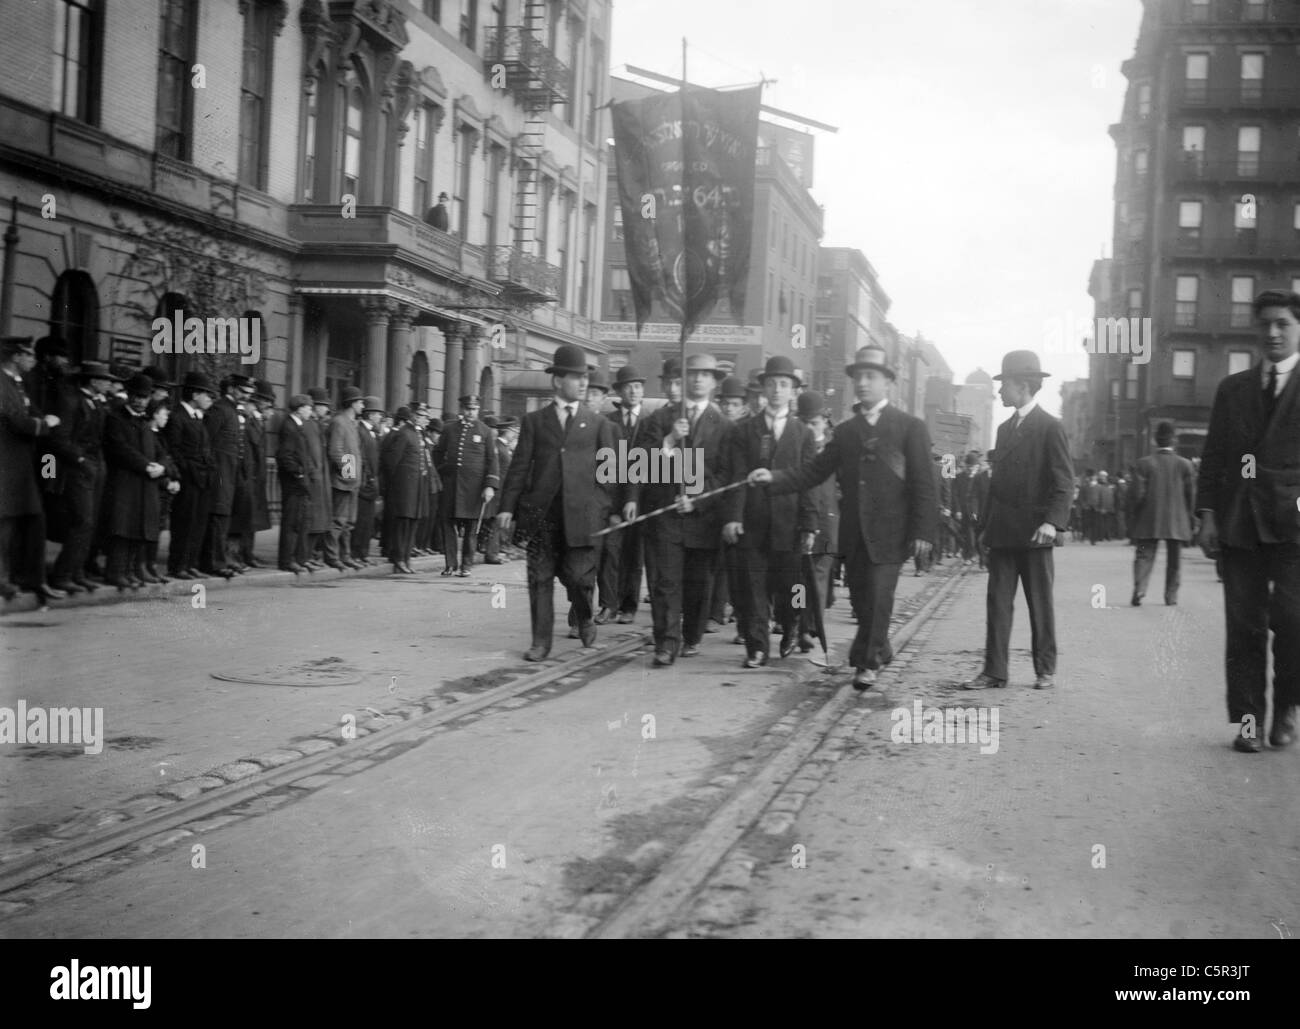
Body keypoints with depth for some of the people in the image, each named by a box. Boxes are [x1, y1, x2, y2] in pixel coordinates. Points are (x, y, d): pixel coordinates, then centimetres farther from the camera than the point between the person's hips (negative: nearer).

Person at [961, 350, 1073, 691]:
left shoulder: (1050, 427, -5)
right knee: (997, 602, 2)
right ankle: (994, 671, 4)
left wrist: (1052, 521, -22)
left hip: (1034, 533, -6)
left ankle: (1045, 670, 14)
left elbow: (1064, 481, -10)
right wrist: (988, 525, 15)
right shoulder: (1005, 428, 16)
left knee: (1040, 604, 4)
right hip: (1002, 532, 6)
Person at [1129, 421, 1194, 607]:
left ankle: (1139, 590, -15)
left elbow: (1138, 493, -5)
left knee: (1145, 555, 2)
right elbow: (1191, 494, 0)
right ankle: (1171, 595, 12)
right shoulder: (1184, 464, -1)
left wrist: (1137, 517, 6)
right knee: (1173, 559, 10)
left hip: (1149, 521, -1)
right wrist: (1187, 516, 13)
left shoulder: (1144, 464, -4)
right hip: (1176, 522, 1)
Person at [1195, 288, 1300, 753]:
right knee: (1244, 625, 2)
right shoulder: (1232, 389, 16)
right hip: (1239, 523, 3)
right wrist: (1207, 515, 4)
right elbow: (1213, 456, 13)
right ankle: (1248, 719, 8)